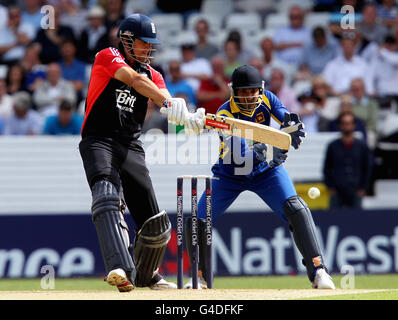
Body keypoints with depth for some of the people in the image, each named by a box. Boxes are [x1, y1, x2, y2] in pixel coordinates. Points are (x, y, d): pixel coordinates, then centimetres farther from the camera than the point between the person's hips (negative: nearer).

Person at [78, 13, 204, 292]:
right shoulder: (107, 57, 0)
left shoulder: (153, 75, 16)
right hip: (99, 142, -6)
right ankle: (121, 269, -49)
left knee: (155, 224, 4)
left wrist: (189, 119, -26)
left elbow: (170, 108, -2)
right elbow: (134, 79, -20)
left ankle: (146, 274, 32)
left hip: (132, 149, 6)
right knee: (107, 196, -33)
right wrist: (169, 102, -34)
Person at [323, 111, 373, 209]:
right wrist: (330, 187, 2)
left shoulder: (362, 146, 5)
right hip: (337, 193, 0)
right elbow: (327, 169, 10)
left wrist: (362, 188, 4)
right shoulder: (333, 146, 4)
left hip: (355, 193, 0)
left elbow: (367, 168, 11)